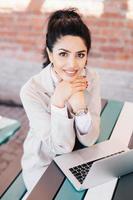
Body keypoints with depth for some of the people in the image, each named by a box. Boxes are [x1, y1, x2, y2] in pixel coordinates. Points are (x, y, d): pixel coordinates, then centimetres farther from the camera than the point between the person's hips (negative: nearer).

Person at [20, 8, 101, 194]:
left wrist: (80, 106, -33)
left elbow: (89, 139, -14)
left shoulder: (91, 78, -15)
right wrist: (58, 102, -36)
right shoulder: (32, 90, -25)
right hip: (44, 168, -3)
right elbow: (61, 147, -22)